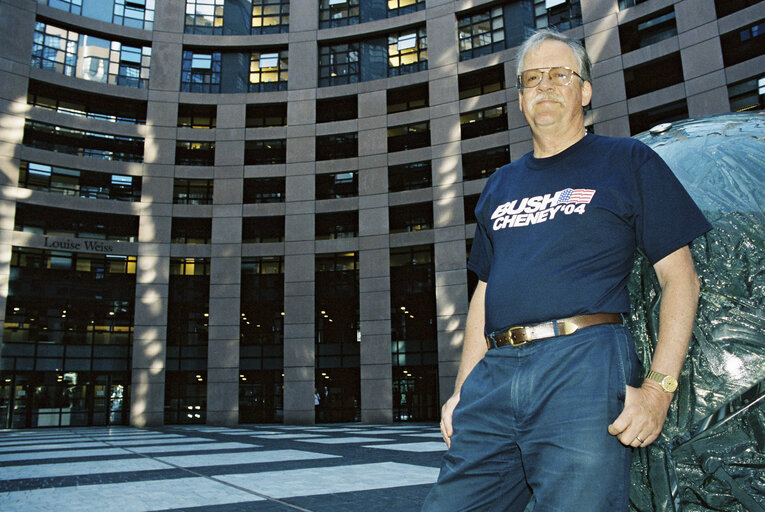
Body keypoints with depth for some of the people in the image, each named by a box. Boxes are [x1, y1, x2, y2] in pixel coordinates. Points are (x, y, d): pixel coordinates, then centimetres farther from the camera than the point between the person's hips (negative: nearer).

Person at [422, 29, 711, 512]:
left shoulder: (628, 161, 9)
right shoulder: (499, 186, 22)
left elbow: (680, 276, 2)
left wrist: (658, 387, -10)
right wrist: (463, 389, 13)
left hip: (585, 365, -4)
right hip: (494, 375, 4)